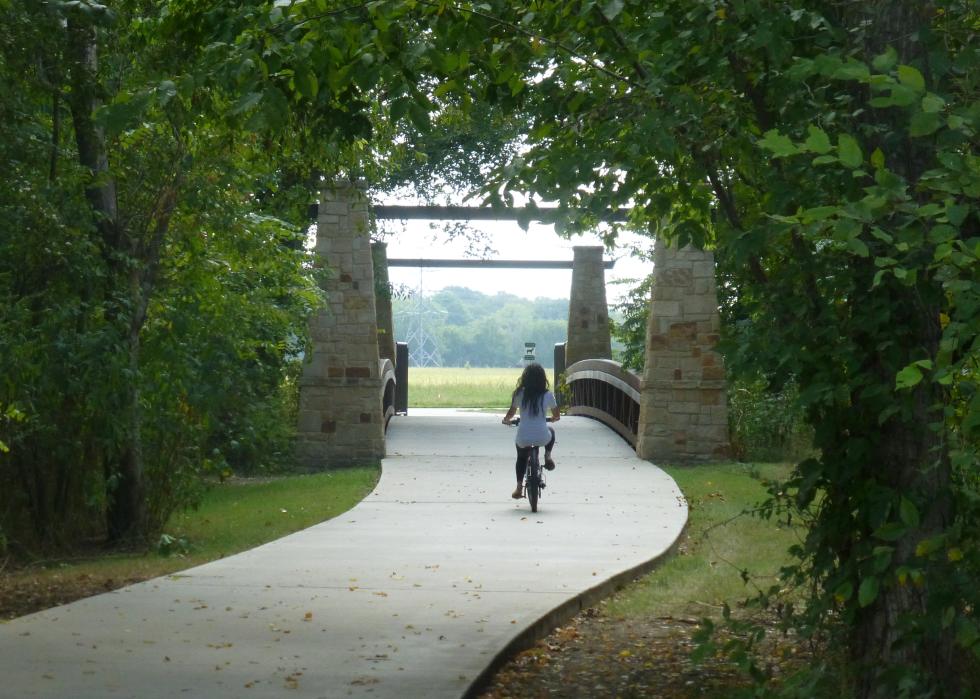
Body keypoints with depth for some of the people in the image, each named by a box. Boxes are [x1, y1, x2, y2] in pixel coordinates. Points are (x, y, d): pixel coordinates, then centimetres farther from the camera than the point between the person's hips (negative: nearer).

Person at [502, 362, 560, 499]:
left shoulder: (519, 394, -1)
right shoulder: (548, 395, -2)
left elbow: (511, 413, 9)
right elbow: (556, 415, 11)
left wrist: (506, 420, 32)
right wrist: (554, 418, 34)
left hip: (523, 438, 0)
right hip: (542, 438, 0)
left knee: (522, 457, 31)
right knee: (551, 432, 36)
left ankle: (519, 487, 23)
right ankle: (548, 456, 18)